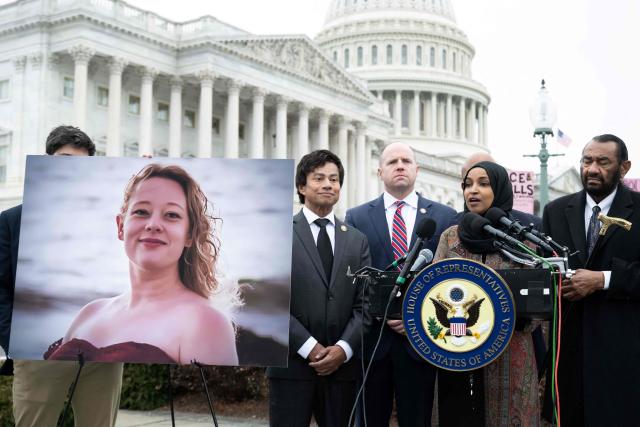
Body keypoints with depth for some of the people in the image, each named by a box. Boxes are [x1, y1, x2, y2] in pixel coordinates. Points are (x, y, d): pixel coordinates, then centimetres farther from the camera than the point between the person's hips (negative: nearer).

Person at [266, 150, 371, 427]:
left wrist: (343, 348, -7)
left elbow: (364, 303, 7)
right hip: (291, 363, -3)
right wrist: (309, 347, -12)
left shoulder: (357, 240, 13)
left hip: (342, 364, 3)